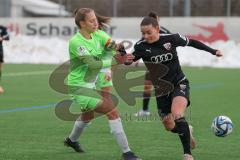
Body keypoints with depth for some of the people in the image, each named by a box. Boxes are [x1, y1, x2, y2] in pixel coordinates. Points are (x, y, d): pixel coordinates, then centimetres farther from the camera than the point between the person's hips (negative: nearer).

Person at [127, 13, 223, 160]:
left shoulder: (171, 39, -12)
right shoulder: (141, 47, -12)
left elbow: (191, 42, 3)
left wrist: (213, 51, 5)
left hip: (179, 84, -3)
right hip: (161, 89, 3)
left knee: (177, 116, -28)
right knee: (169, 126, 8)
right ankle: (187, 131, 43)